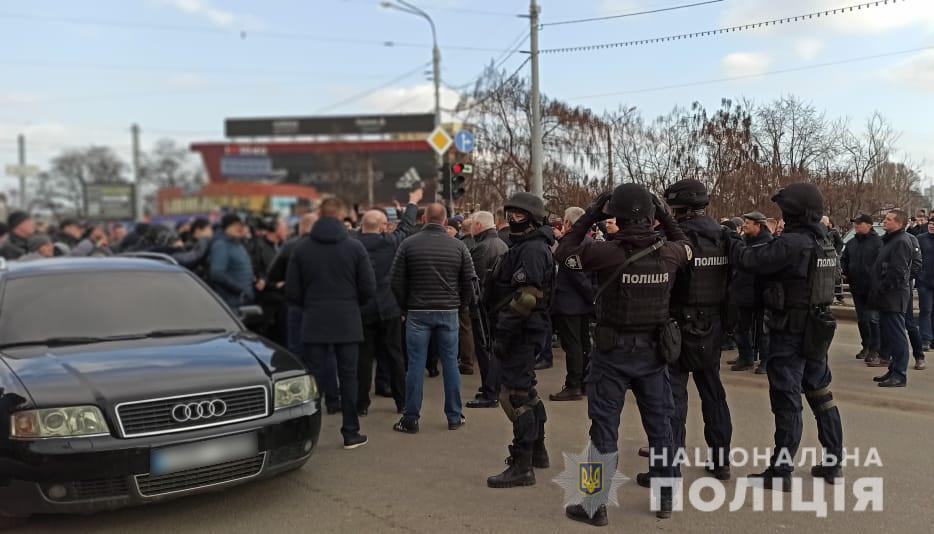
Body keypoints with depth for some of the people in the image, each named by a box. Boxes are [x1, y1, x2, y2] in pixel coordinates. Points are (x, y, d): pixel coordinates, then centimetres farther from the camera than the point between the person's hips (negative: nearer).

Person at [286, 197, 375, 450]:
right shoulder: (355, 246, -4)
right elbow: (369, 289, -5)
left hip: (313, 323, 1)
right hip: (348, 322, -1)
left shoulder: (302, 248, -1)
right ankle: (351, 433, 13)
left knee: (310, 378, 6)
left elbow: (291, 291, -1)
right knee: (348, 377, 7)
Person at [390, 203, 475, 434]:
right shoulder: (458, 246, -1)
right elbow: (469, 281, 1)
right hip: (449, 312, 1)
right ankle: (454, 417, 17)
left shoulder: (408, 244, -4)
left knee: (415, 365, 4)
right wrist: (460, 304, 16)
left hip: (418, 313, -1)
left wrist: (406, 306, 11)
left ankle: (411, 419, 9)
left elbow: (396, 282, -3)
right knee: (450, 363, 9)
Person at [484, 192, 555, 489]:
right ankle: (537, 451, 35)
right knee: (525, 389, 21)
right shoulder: (524, 245, 18)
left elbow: (526, 298, -25)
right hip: (529, 331, 11)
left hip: (521, 331, -11)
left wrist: (504, 333, -22)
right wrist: (502, 329, 19)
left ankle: (522, 466, -1)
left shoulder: (532, 249, -16)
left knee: (515, 394, -7)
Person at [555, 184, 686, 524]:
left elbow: (563, 252, -4)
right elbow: (686, 246, 17)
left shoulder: (608, 253, -19)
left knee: (604, 427, 6)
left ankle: (596, 505, 13)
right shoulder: (667, 253, -7)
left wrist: (590, 216, -1)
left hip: (613, 352, -3)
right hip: (653, 351, 4)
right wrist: (665, 216, 15)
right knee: (659, 424, 16)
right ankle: (665, 499, 28)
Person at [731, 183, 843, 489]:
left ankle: (780, 472, 6)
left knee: (786, 401, -2)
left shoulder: (792, 243, -20)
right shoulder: (824, 243, 9)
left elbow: (750, 260, -20)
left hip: (790, 332, -8)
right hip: (817, 330, 8)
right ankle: (833, 462, 26)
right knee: (820, 395, 17)